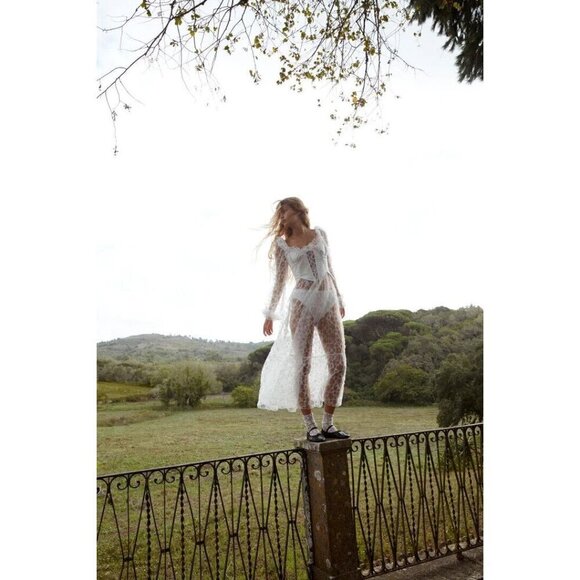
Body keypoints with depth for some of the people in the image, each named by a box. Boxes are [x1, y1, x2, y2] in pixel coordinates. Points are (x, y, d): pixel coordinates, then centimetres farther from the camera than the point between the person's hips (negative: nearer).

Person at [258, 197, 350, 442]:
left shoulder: (320, 234, 14)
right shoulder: (282, 244, 8)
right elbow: (280, 281, 12)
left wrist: (339, 299, 21)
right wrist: (270, 313, 11)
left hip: (329, 302, 3)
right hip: (302, 302, -3)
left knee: (338, 364, -2)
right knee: (303, 365, -4)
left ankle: (328, 424, 10)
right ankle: (310, 426, 7)